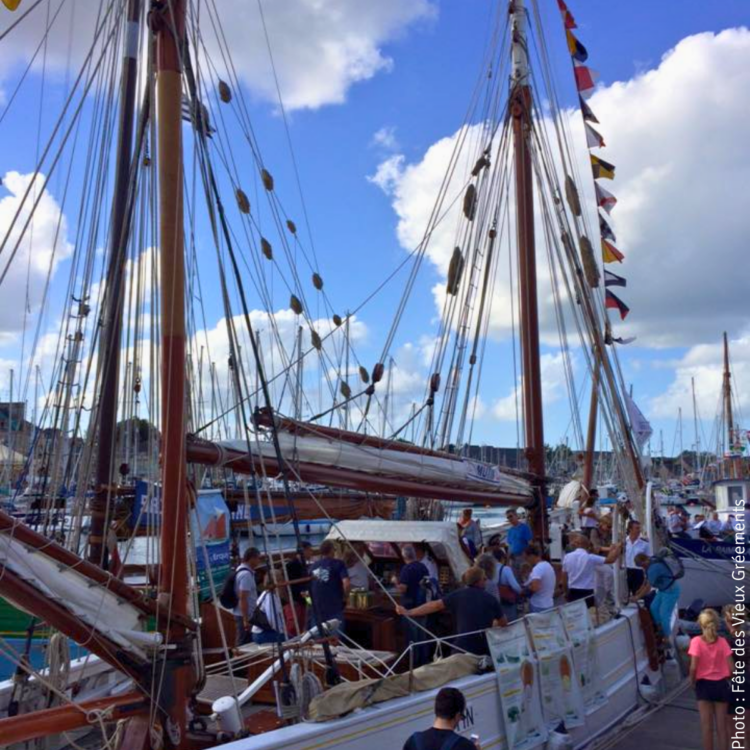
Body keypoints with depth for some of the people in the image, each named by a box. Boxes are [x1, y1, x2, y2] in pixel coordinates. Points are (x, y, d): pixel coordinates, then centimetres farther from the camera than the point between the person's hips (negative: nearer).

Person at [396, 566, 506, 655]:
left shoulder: (457, 595, 3)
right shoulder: (491, 599, 5)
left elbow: (435, 605, 2)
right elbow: (503, 623, 14)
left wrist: (408, 612, 8)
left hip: (463, 645, -1)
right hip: (485, 648, 1)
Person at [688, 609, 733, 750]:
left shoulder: (696, 641, -10)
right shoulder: (722, 641, -4)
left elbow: (693, 667, -17)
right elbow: (731, 668, -7)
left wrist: (693, 682, 0)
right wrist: (725, 678, 11)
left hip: (704, 685, -2)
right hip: (721, 685, 2)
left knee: (707, 726, 7)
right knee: (722, 726, 10)